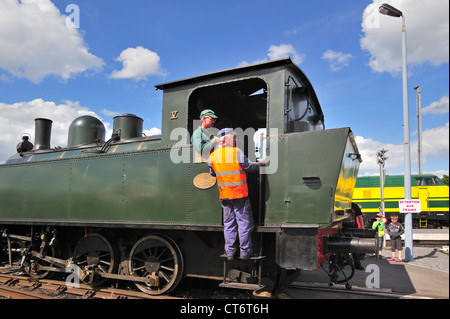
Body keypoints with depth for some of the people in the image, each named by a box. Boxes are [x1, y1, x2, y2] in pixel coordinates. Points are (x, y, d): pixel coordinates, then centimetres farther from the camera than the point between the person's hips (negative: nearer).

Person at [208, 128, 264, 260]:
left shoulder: (213, 156, 3)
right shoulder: (237, 152, -11)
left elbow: (212, 173, 14)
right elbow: (249, 166, -5)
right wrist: (259, 163, 14)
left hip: (224, 195, 5)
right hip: (240, 194, -4)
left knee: (229, 223, 12)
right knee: (244, 222, 6)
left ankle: (230, 252, 16)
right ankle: (245, 251, 12)